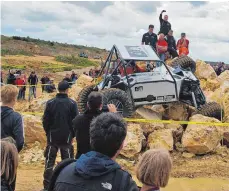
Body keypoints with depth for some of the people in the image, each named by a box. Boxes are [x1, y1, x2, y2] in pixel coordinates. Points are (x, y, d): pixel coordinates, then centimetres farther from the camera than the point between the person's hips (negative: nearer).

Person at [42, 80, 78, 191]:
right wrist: (73, 134, 9)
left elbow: (45, 120, -1)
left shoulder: (50, 103, -5)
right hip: (67, 137, -1)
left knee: (49, 162, 10)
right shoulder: (72, 103, -8)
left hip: (52, 136, 1)